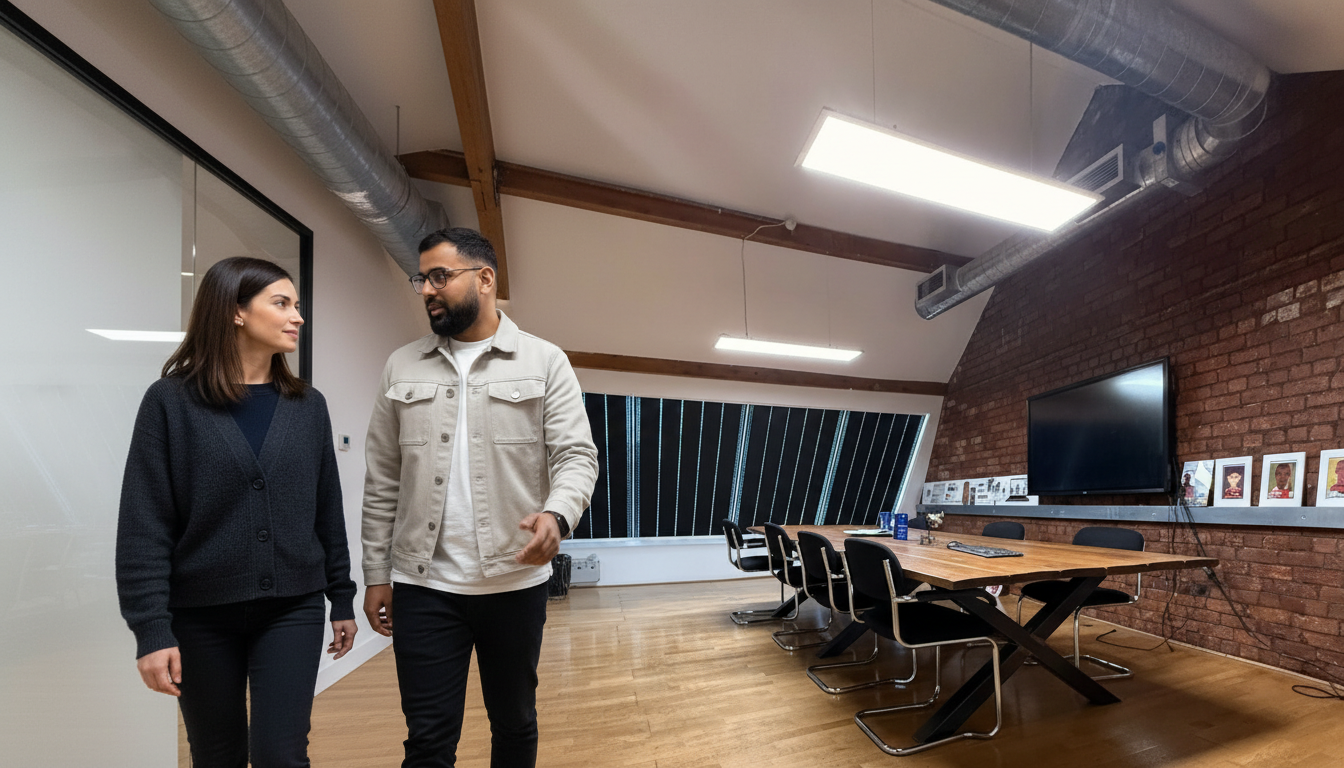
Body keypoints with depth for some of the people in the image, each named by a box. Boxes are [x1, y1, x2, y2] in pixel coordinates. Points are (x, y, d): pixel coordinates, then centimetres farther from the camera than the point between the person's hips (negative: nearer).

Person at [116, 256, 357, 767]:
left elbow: (327, 511, 4)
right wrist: (151, 629, -11)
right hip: (201, 614, -1)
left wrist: (342, 599, 7)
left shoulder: (307, 405, 1)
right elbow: (143, 526, -7)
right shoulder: (171, 401, -6)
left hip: (293, 609, 1)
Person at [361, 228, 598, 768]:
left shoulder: (544, 362, -2)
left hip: (516, 581, -1)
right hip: (424, 585, 2)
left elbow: (576, 455, -7)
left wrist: (557, 515, -27)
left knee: (515, 724, 18)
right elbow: (382, 482, 8)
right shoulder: (402, 368, 6)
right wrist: (376, 575, 7)